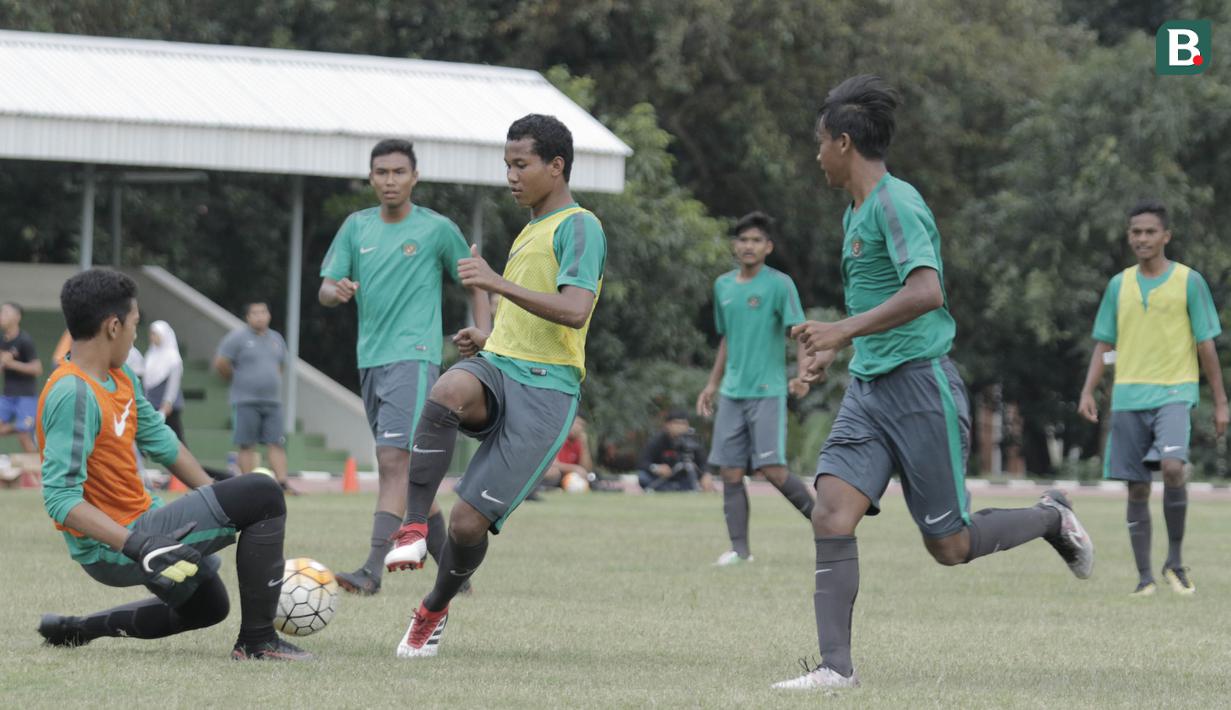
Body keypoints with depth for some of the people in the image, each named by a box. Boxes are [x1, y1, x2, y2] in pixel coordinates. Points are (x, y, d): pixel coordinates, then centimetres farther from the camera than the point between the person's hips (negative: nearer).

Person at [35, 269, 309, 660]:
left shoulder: (121, 377, 5)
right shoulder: (74, 395, -25)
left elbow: (161, 442, 17)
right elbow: (60, 498, -30)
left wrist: (224, 503, 15)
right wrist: (136, 546, -38)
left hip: (141, 524, 10)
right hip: (113, 549, -10)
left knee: (208, 606, 34)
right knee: (264, 495, -14)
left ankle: (75, 629, 26)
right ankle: (257, 640, -11)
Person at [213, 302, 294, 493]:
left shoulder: (276, 339, 15)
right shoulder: (238, 337, -4)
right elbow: (220, 363, -5)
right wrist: (237, 380, 5)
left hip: (272, 401, 5)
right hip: (246, 402, -5)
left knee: (277, 443, -3)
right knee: (247, 445, -3)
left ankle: (282, 483, -7)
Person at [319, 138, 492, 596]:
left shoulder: (437, 229, 0)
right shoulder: (357, 227, 12)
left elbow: (475, 286, 8)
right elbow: (325, 291, 9)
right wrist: (335, 291, -16)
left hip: (413, 356, -6)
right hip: (371, 361, 6)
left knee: (394, 461, -19)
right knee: (408, 471, 12)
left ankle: (373, 570, -28)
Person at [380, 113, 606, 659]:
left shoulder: (579, 227, -3)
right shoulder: (530, 231, 25)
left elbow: (573, 311, -19)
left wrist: (498, 284, -24)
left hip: (545, 390, -6)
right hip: (498, 368, 6)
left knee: (468, 522, -11)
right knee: (448, 393, -35)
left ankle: (435, 609, 19)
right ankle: (413, 527, -35)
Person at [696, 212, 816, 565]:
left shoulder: (779, 284, -5)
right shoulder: (723, 285, 13)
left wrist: (802, 376, -27)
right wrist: (713, 384, 23)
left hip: (767, 391, -6)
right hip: (732, 393, 6)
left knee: (771, 469, -13)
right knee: (730, 473, 0)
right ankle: (739, 548, 4)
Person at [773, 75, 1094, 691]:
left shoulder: (895, 203, -14)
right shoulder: (856, 210, 16)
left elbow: (926, 291, -28)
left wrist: (843, 330, -31)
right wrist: (832, 351, 27)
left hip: (920, 386, -8)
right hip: (867, 388, 9)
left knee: (950, 546, -1)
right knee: (831, 514, -10)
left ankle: (1050, 519, 26)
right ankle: (835, 666, -11)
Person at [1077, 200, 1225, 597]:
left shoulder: (1189, 281, 2)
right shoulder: (1119, 285, 11)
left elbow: (1206, 345, 3)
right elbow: (1103, 345, 13)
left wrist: (1220, 402, 1)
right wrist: (1088, 392, 0)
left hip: (1174, 393, -4)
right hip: (1128, 397, 4)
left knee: (1172, 467, -25)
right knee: (1136, 489, 3)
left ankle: (1175, 561, -10)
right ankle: (1144, 577, 9)